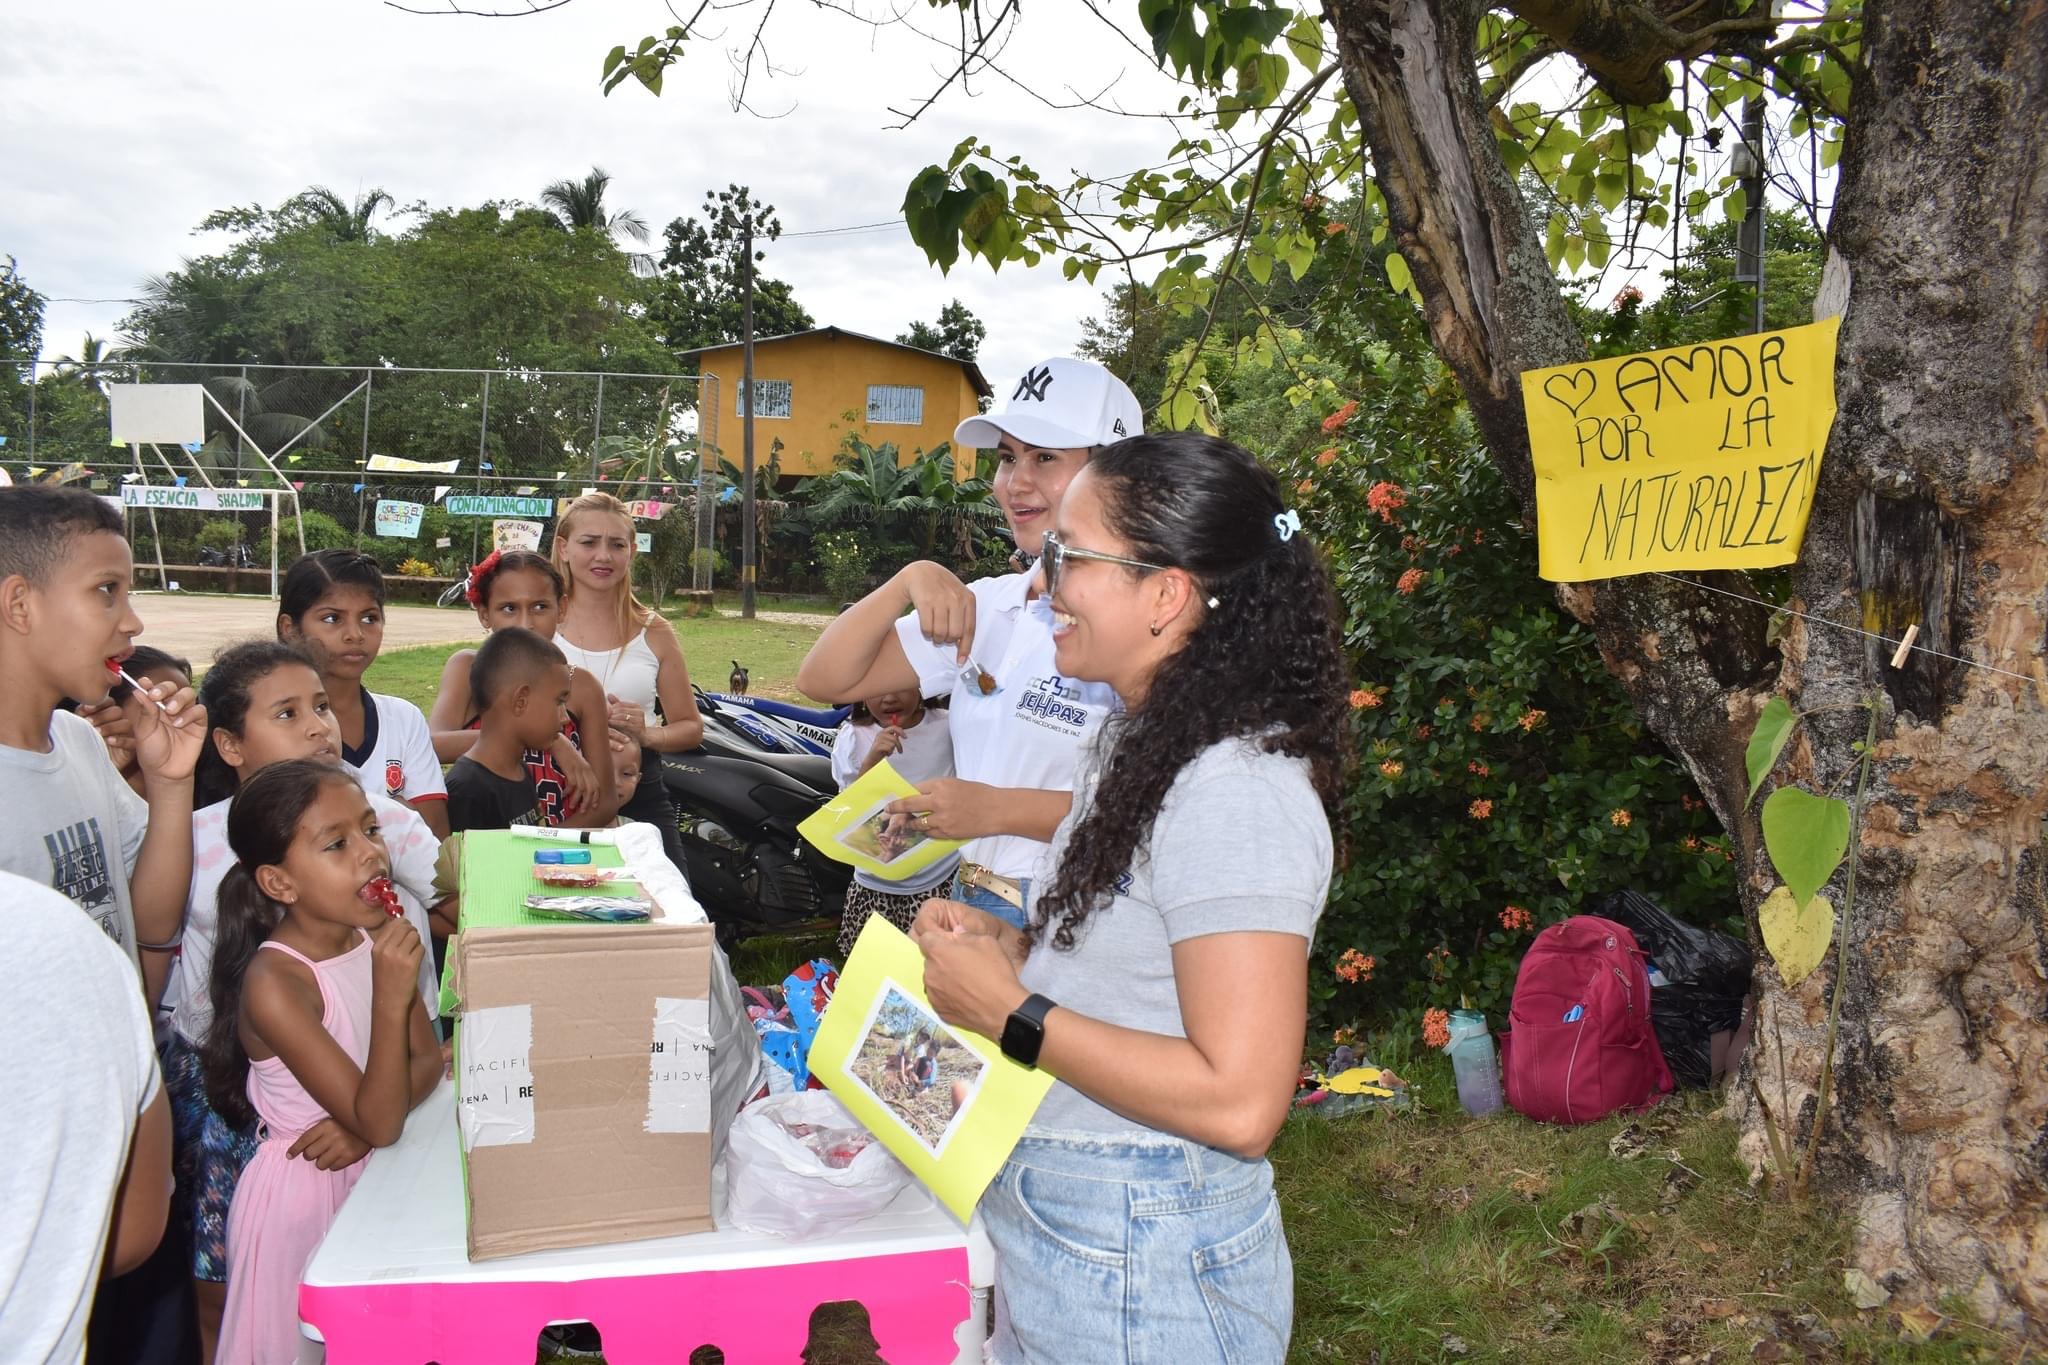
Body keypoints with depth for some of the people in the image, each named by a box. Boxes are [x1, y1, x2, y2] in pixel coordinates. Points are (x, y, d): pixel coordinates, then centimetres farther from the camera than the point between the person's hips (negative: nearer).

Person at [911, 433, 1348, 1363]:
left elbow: (1239, 1102, -27)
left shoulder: (1234, 791, -24)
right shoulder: (1147, 746, 7)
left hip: (1137, 1272, -9)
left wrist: (1008, 1012, -22)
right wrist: (1010, 948, 0)